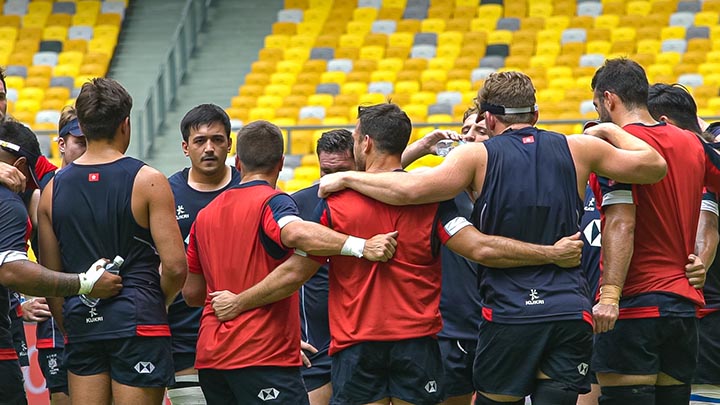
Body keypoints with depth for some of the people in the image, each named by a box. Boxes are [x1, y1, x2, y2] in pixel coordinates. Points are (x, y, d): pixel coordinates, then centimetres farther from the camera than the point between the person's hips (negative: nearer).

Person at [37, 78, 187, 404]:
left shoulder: (53, 188, 6)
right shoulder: (148, 181, -6)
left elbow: (50, 276, 8)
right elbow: (175, 266, -11)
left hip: (81, 326, 4)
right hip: (138, 327, -4)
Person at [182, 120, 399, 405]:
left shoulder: (205, 215, 15)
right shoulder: (272, 202, -6)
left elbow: (191, 293, 20)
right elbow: (295, 233, -30)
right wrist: (361, 246, -35)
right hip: (264, 359, -7)